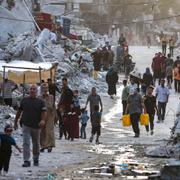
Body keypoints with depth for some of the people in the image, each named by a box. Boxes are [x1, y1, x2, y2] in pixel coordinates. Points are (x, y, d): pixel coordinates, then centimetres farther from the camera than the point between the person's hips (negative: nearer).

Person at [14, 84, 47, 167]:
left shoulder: (41, 102, 3)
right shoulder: (24, 100, 7)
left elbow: (44, 112, -6)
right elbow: (19, 111, 14)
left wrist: (43, 120, -26)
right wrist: (15, 121, 15)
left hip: (36, 126, 1)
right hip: (26, 125, -1)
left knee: (36, 144, 13)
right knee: (26, 143, -11)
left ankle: (36, 159, 31)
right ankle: (26, 161, -13)